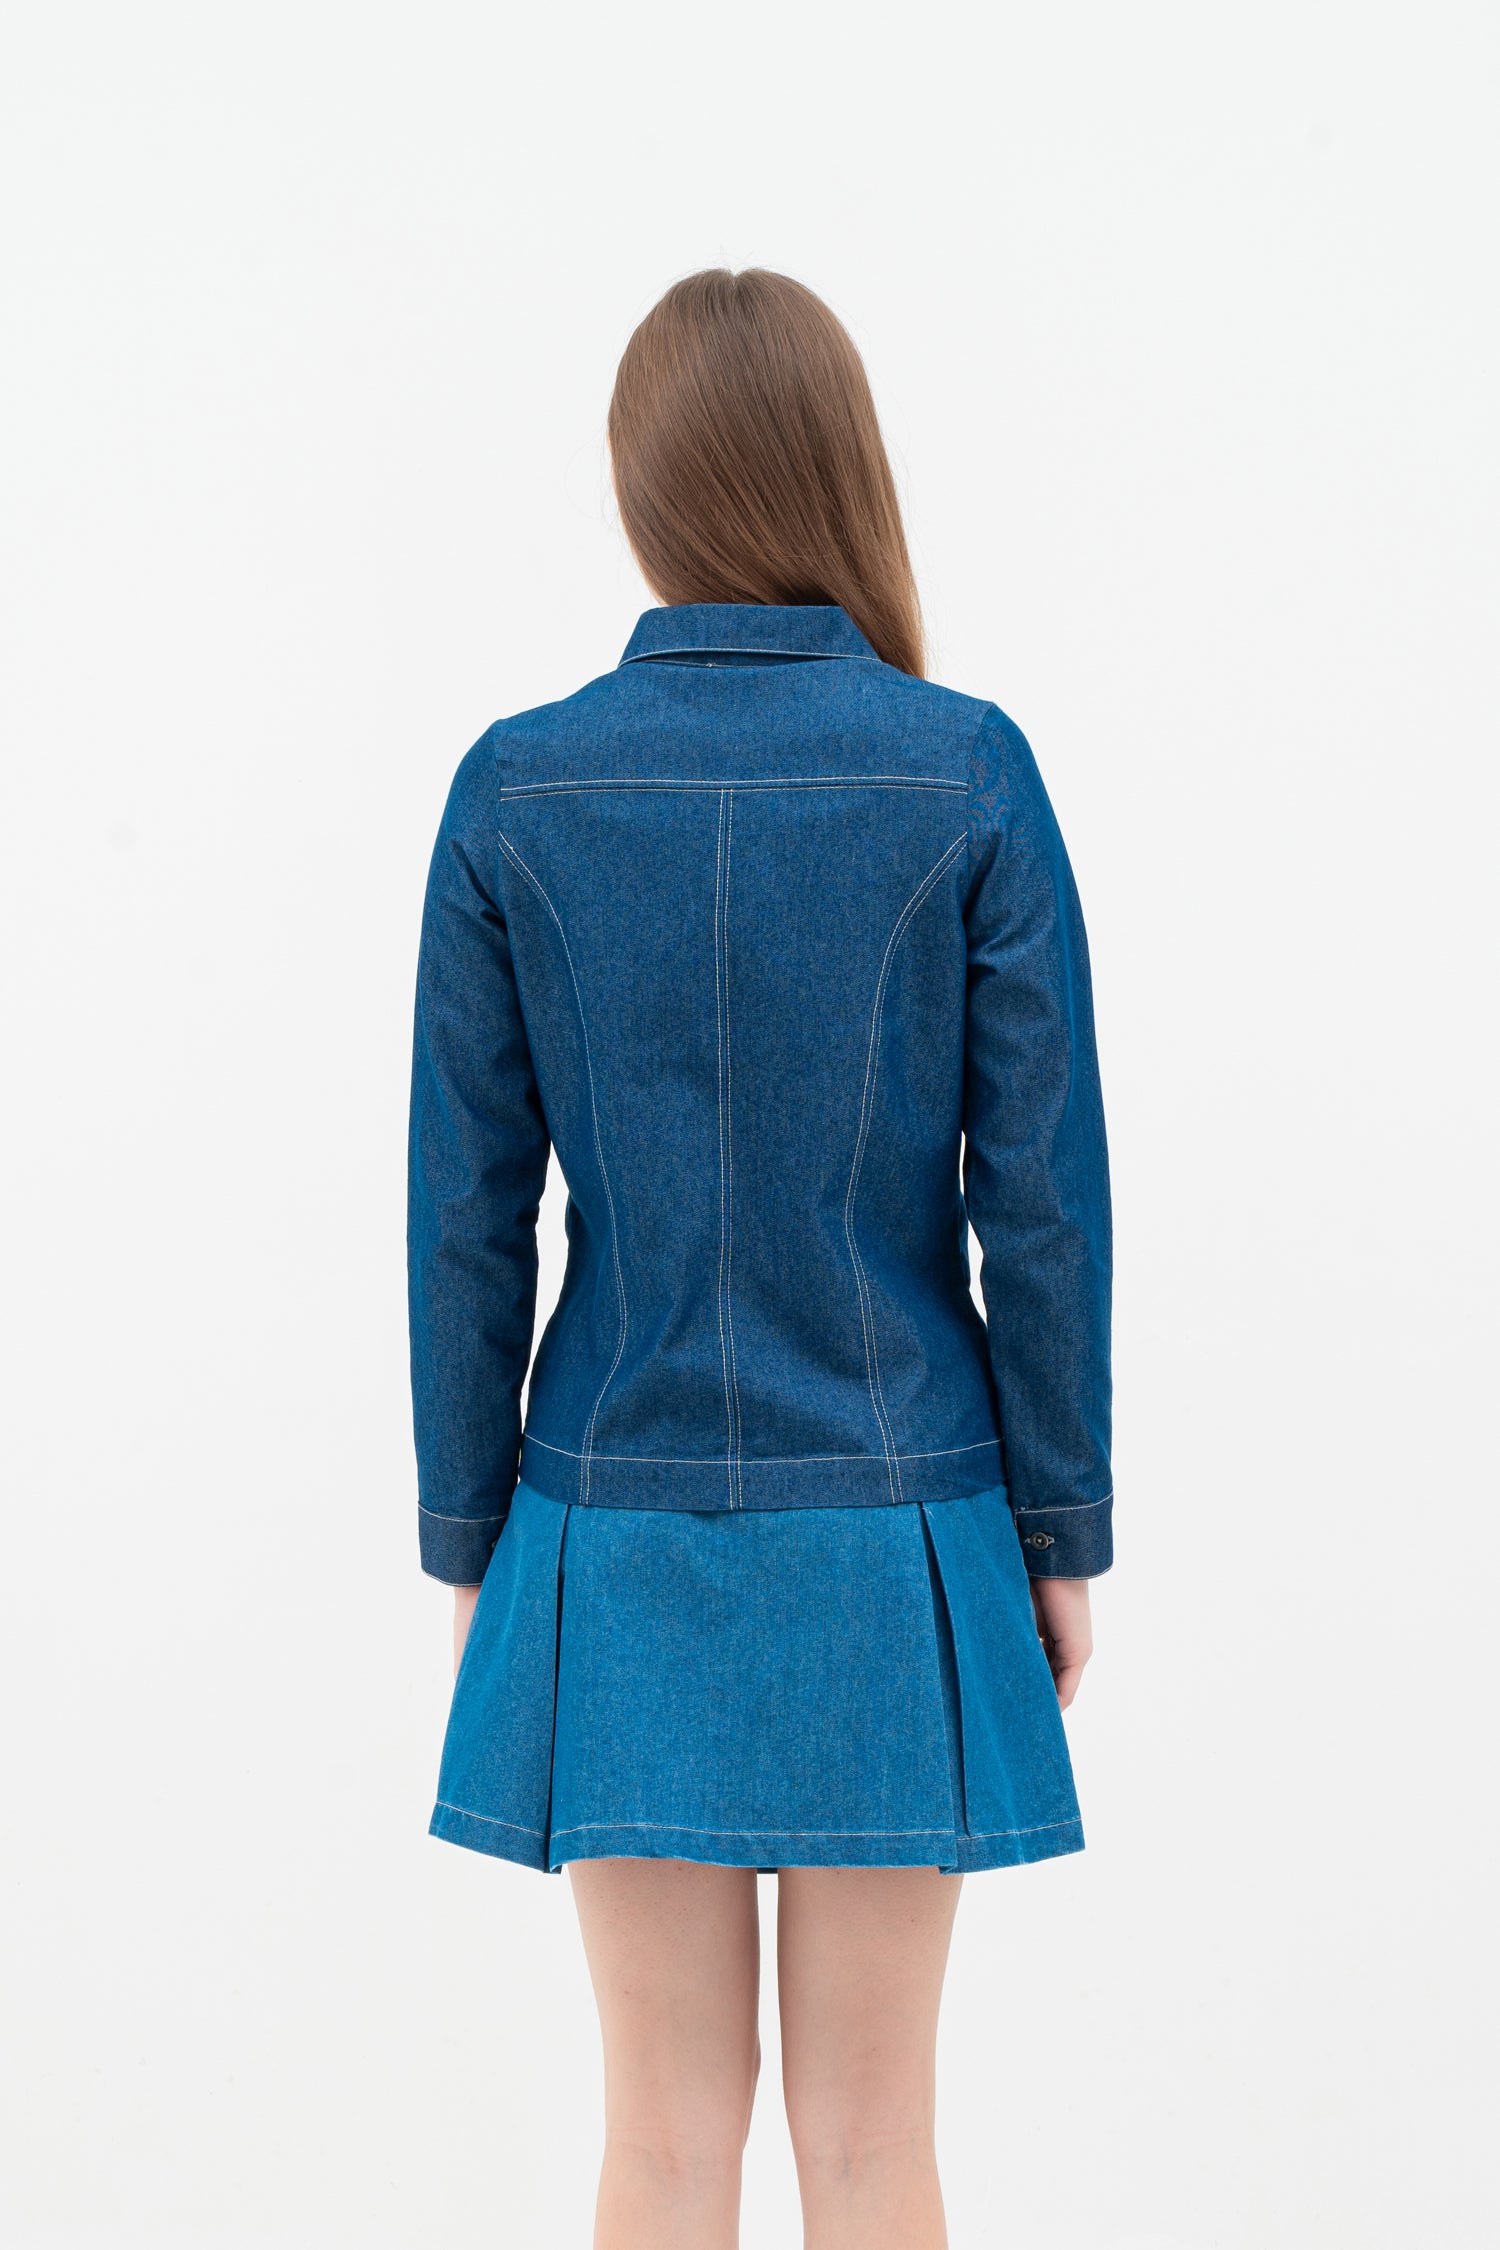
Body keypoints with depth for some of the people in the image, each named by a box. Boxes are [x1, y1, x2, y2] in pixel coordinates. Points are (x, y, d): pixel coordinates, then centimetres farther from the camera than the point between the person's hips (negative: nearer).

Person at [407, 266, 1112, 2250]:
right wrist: (1066, 1531, 3)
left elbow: (469, 1210, -3)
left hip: (622, 1539, 1)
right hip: (891, 1541, -1)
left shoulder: (514, 789, -5)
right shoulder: (970, 773, -8)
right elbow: (1040, 1191, -7)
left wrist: (469, 1542, 7)